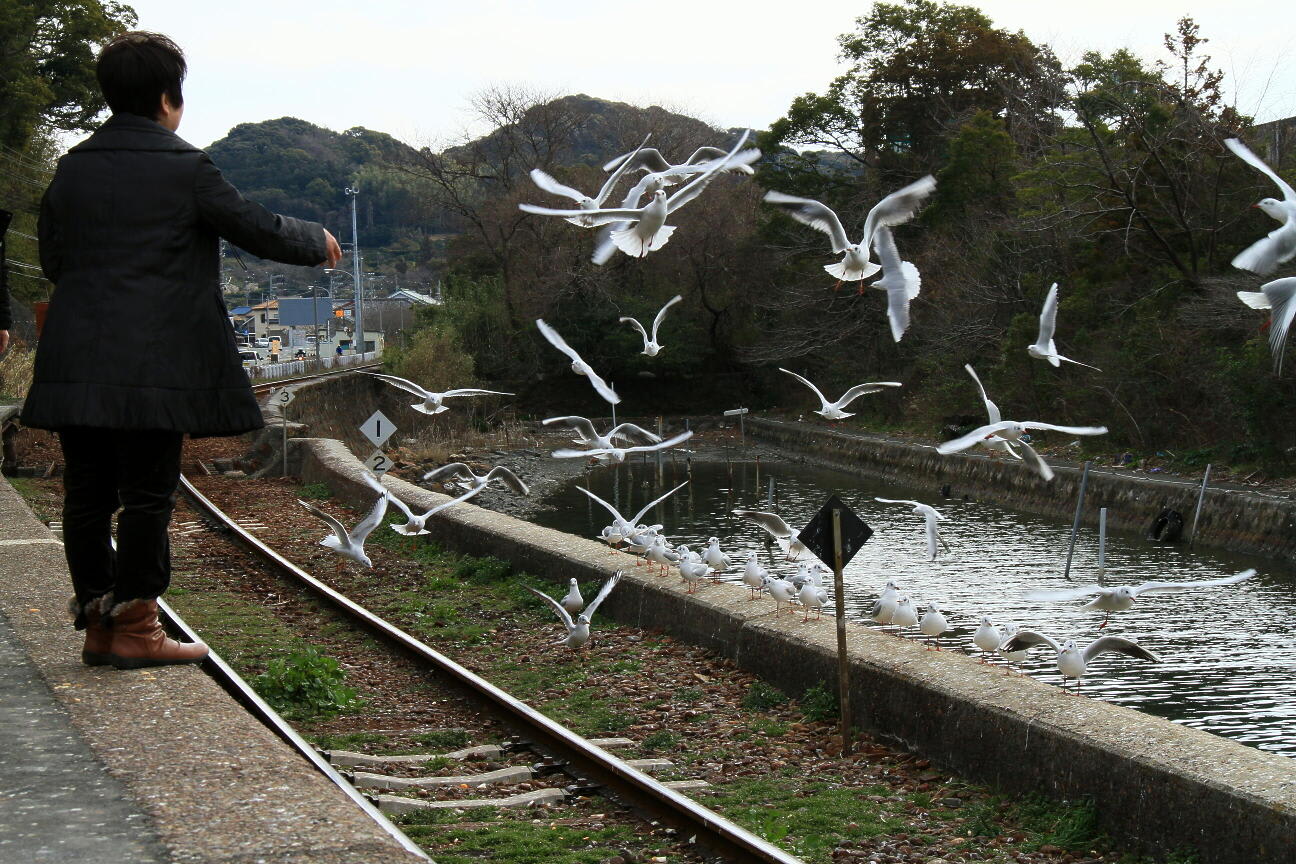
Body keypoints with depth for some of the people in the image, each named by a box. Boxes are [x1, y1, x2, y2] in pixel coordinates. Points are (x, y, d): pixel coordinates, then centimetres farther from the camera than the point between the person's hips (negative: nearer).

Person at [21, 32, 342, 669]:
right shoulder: (185, 168, -7)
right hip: (155, 367, -5)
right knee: (148, 494, 1)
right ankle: (135, 626, 4)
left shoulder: (72, 168, 10)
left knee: (87, 495, 10)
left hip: (76, 365, 6)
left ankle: (96, 623, 16)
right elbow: (258, 230, 0)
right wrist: (317, 241, 19)